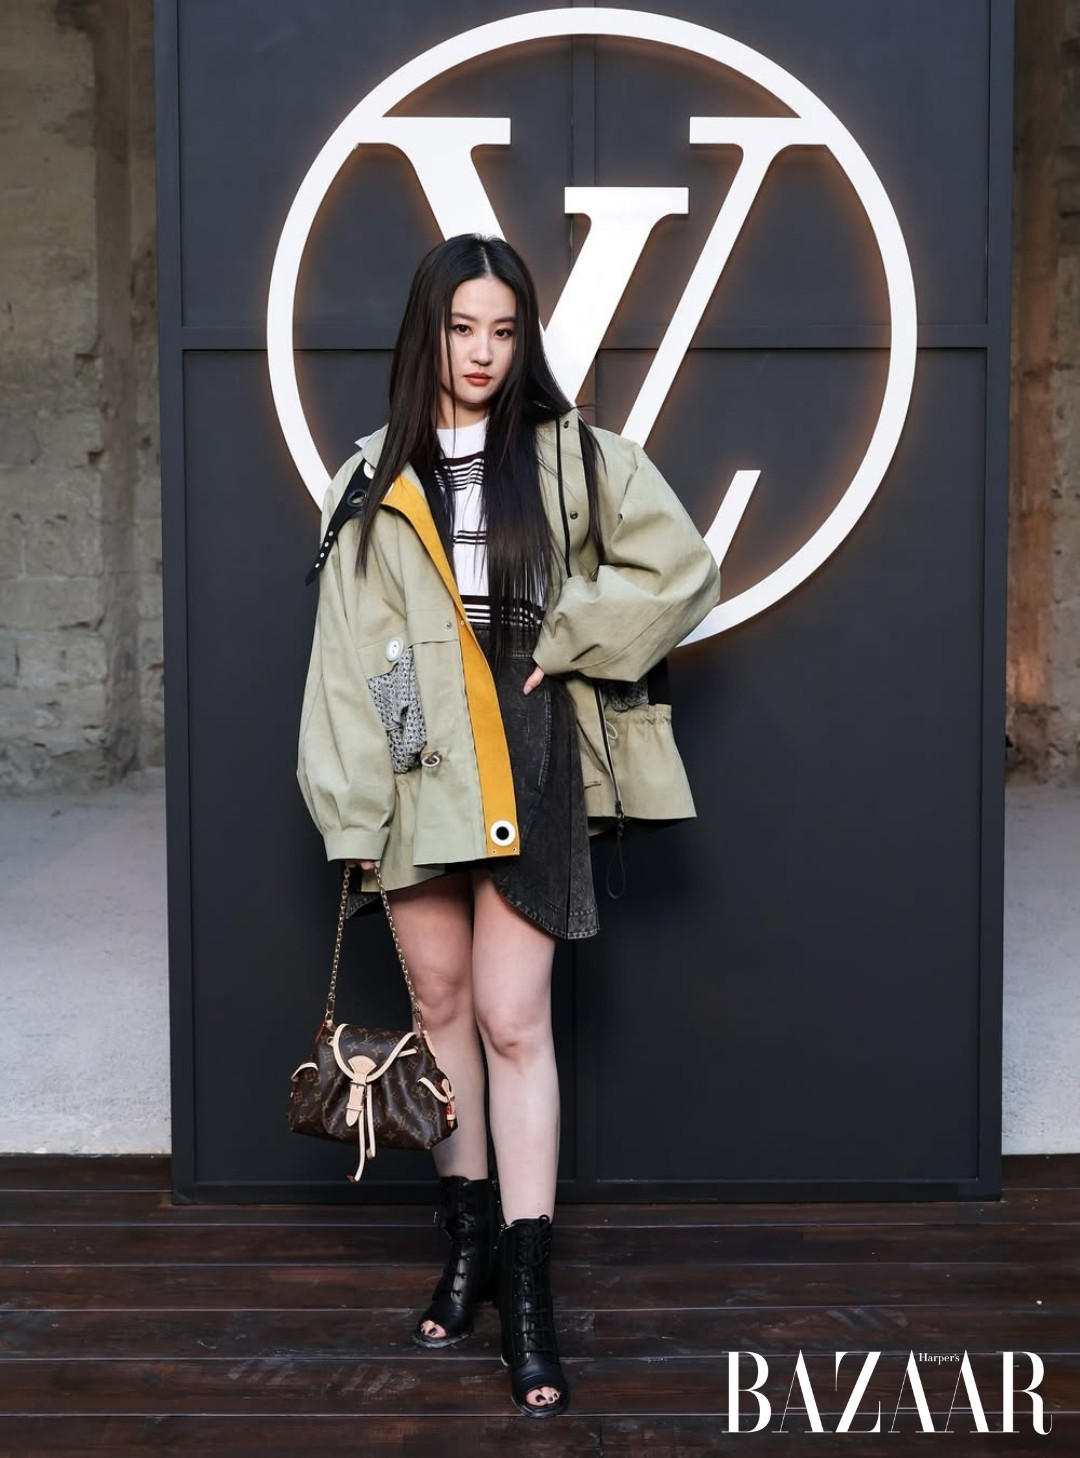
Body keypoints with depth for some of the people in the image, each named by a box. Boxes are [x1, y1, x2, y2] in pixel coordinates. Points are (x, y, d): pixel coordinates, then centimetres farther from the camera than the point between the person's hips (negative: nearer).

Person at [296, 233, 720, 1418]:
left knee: (513, 1018, -6)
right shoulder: (373, 480, 8)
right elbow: (346, 651, 4)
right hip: (417, 769, 3)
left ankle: (528, 1297, 1)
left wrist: (563, 642, -5)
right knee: (439, 1001, 10)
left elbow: (682, 568, 3)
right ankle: (468, 1242, 26)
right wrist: (350, 811, -2)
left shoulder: (575, 458, 4)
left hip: (527, 764, -2)